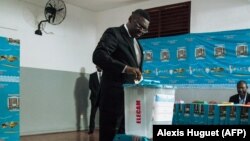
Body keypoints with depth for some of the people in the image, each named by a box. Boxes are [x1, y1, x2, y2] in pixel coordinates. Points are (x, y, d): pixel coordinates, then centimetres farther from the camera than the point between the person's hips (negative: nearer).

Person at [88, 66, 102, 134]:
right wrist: (97, 94, -11)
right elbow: (90, 86, -2)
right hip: (95, 97, -1)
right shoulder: (92, 75, 7)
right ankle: (91, 129, -3)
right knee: (93, 113, -5)